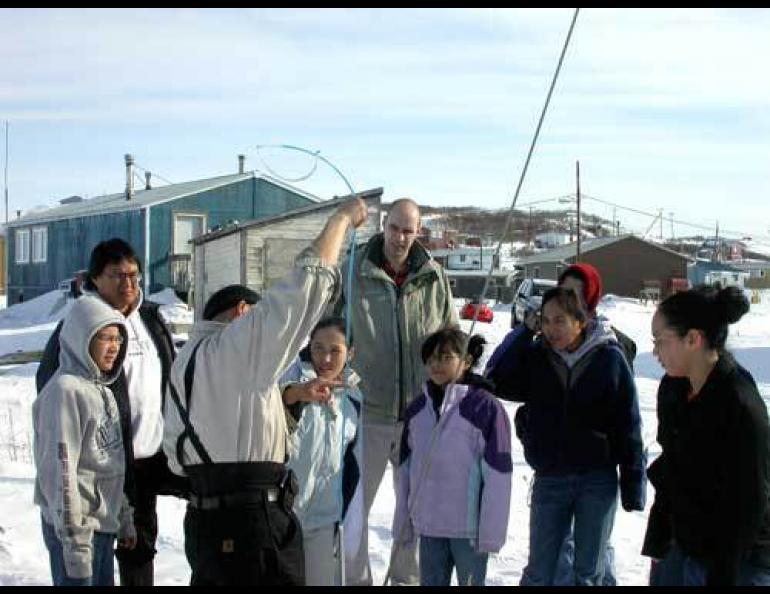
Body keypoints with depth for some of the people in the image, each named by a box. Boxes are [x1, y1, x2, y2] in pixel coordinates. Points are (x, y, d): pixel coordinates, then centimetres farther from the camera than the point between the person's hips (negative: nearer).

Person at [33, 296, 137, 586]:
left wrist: (125, 518, 19)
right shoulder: (65, 391, -15)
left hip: (104, 524, 9)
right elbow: (60, 471, -20)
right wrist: (75, 540, -21)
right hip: (78, 528, -9)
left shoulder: (102, 390, 13)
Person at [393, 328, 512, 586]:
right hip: (428, 525, 6)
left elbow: (498, 476, -14)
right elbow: (406, 469, 12)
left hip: (469, 527, -6)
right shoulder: (417, 409, 6)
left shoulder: (485, 407, -13)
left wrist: (491, 532, -15)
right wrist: (402, 522, 12)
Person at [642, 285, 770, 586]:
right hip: (683, 547, 8)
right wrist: (657, 540, 13)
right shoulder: (673, 389, 2)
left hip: (738, 561, -8)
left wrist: (722, 576, -18)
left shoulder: (741, 406, -23)